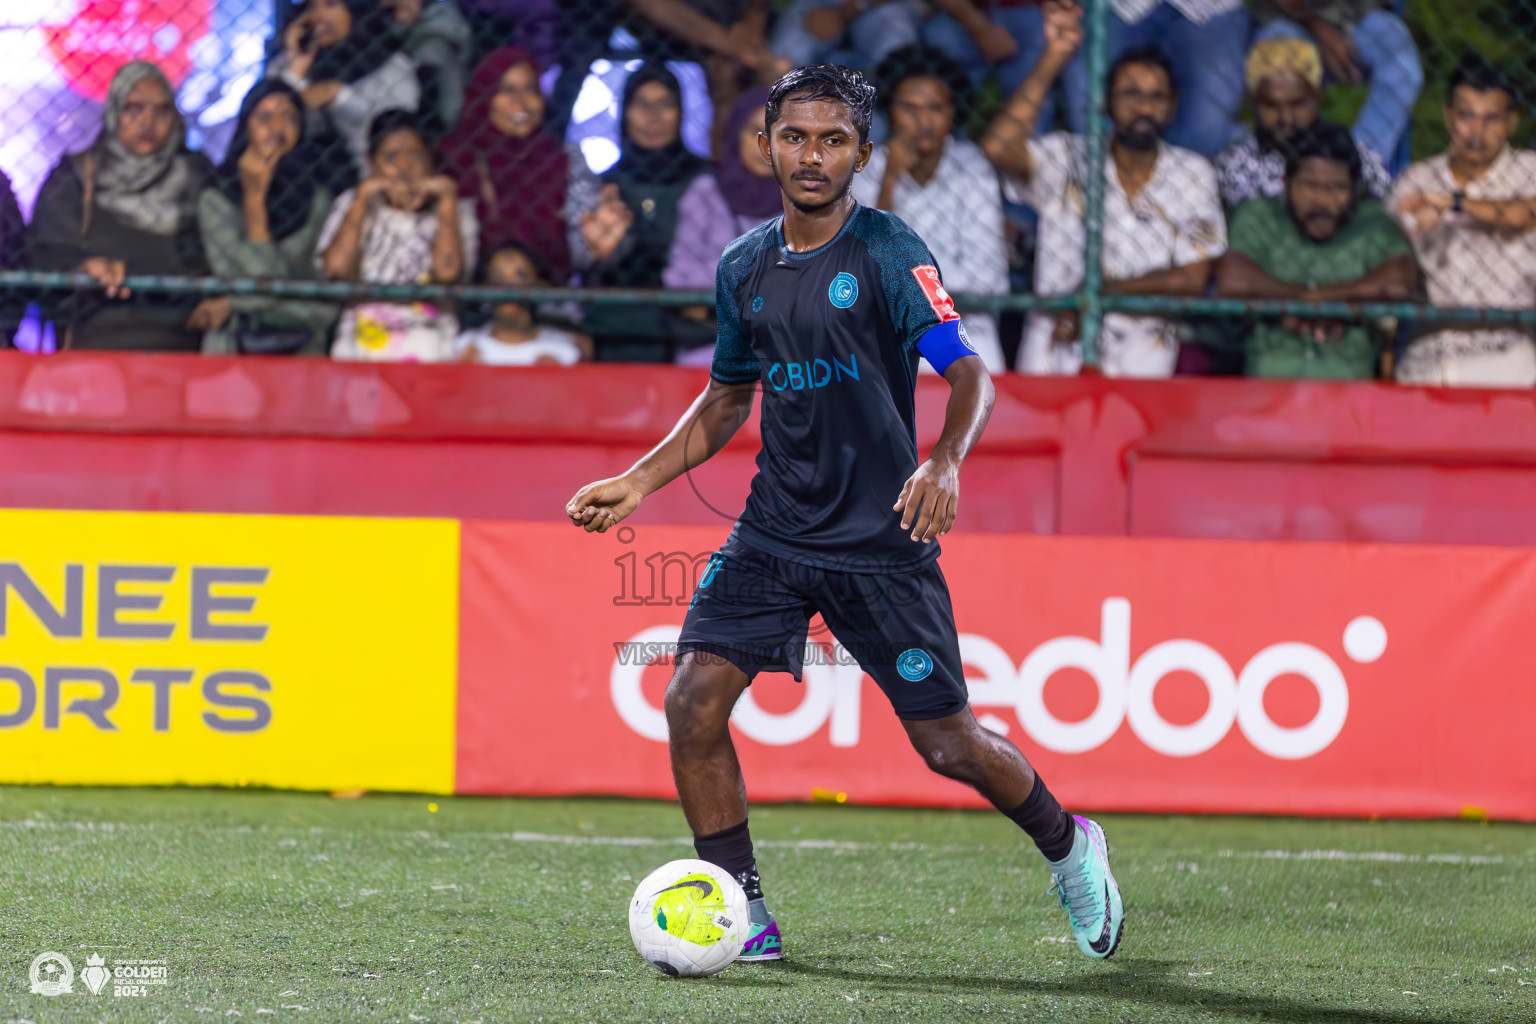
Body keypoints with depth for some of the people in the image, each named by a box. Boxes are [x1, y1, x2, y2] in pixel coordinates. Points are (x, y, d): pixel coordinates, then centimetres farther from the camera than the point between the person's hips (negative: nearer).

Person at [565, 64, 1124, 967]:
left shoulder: (891, 252, -10)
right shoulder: (745, 267, 7)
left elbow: (970, 376, -18)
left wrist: (945, 462, -37)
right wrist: (637, 483, 11)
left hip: (882, 543, -4)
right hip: (772, 535, 5)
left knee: (946, 741, 0)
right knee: (693, 702, -13)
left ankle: (1068, 847, 30)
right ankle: (743, 916, 0)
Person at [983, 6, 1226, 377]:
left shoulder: (1193, 175, 6)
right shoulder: (1068, 160, 1)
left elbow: (1192, 278, 2)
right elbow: (1000, 148, -19)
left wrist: (1099, 290, -6)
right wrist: (1053, 59, -22)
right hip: (1054, 357, -1)